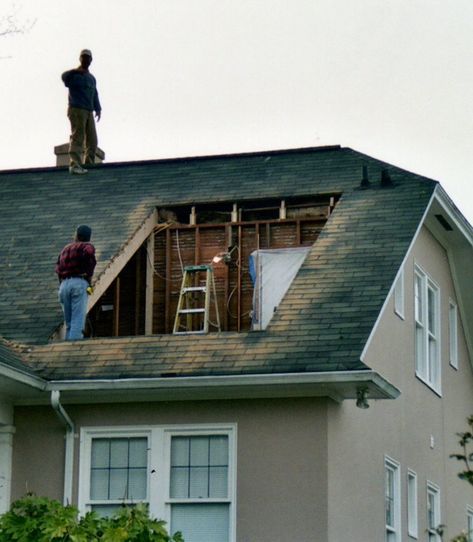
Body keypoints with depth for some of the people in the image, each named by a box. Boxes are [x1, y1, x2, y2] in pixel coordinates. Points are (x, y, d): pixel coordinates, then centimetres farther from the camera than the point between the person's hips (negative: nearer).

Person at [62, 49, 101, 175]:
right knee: (77, 137, -18)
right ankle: (75, 164, -26)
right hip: (76, 109, -8)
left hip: (89, 112, 8)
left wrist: (98, 109, 8)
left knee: (92, 140, 8)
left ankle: (89, 164, 16)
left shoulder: (92, 78, 23)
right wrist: (75, 71, -40)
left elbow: (95, 96, 24)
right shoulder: (74, 75, 1)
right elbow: (65, 77, -21)